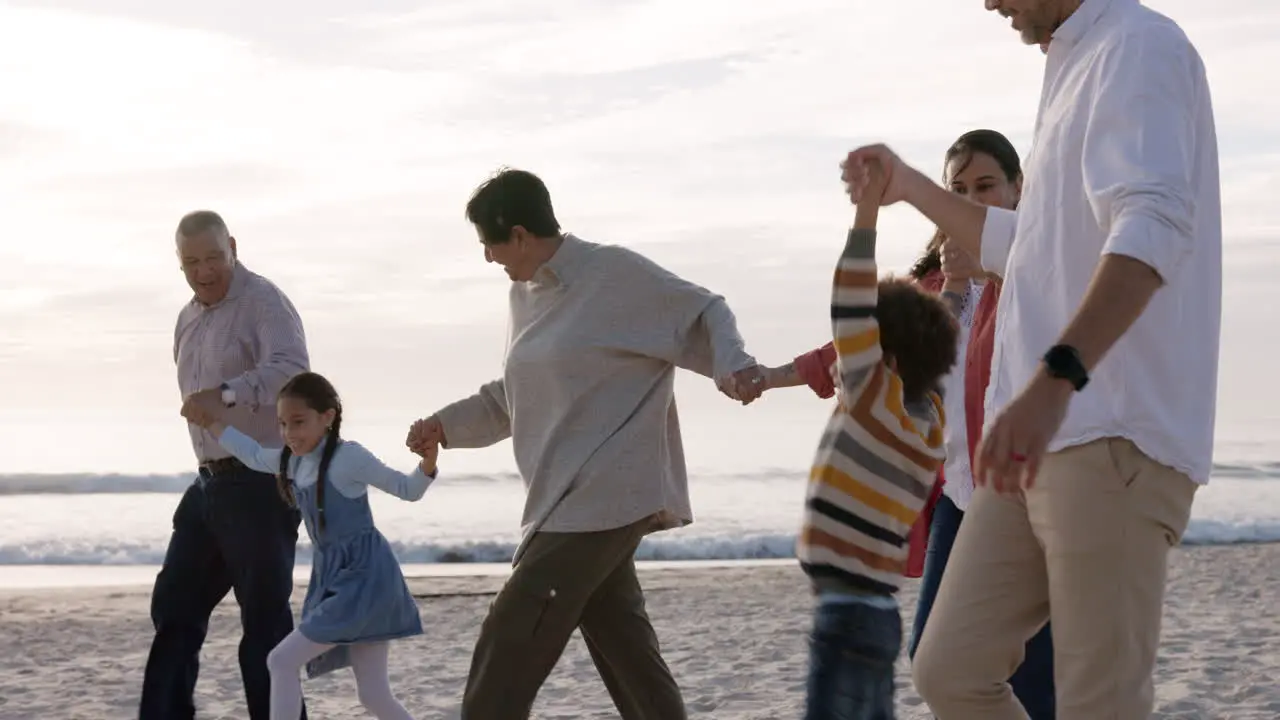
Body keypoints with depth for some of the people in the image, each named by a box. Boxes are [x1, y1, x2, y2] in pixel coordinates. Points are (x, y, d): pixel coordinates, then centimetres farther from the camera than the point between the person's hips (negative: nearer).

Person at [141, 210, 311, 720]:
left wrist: (228, 392, -46)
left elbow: (290, 368, -31)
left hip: (262, 481, -9)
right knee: (175, 604, 9)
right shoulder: (189, 319, 16)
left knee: (264, 615, -7)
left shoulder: (263, 302, -12)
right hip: (212, 481, 9)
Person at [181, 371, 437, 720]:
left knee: (282, 660, -11)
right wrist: (210, 423, 29)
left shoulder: (349, 457, -12)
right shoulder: (293, 460, 10)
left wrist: (428, 462, -27)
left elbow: (408, 490, -8)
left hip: (364, 577, -8)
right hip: (334, 578, 8)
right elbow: (254, 455, 29)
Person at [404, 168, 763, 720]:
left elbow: (703, 314, -5)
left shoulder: (616, 274, -9)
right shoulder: (526, 296, 16)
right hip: (569, 506, 9)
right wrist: (448, 425, 19)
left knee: (503, 663, -12)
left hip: (604, 501, -9)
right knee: (631, 662, 11)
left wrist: (731, 367, -23)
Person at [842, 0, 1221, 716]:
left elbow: (1154, 225, -25)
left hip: (1116, 437, -10)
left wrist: (1056, 377, -37)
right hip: (1045, 438, 10)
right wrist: (910, 187, 44)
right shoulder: (1082, 70, 26)